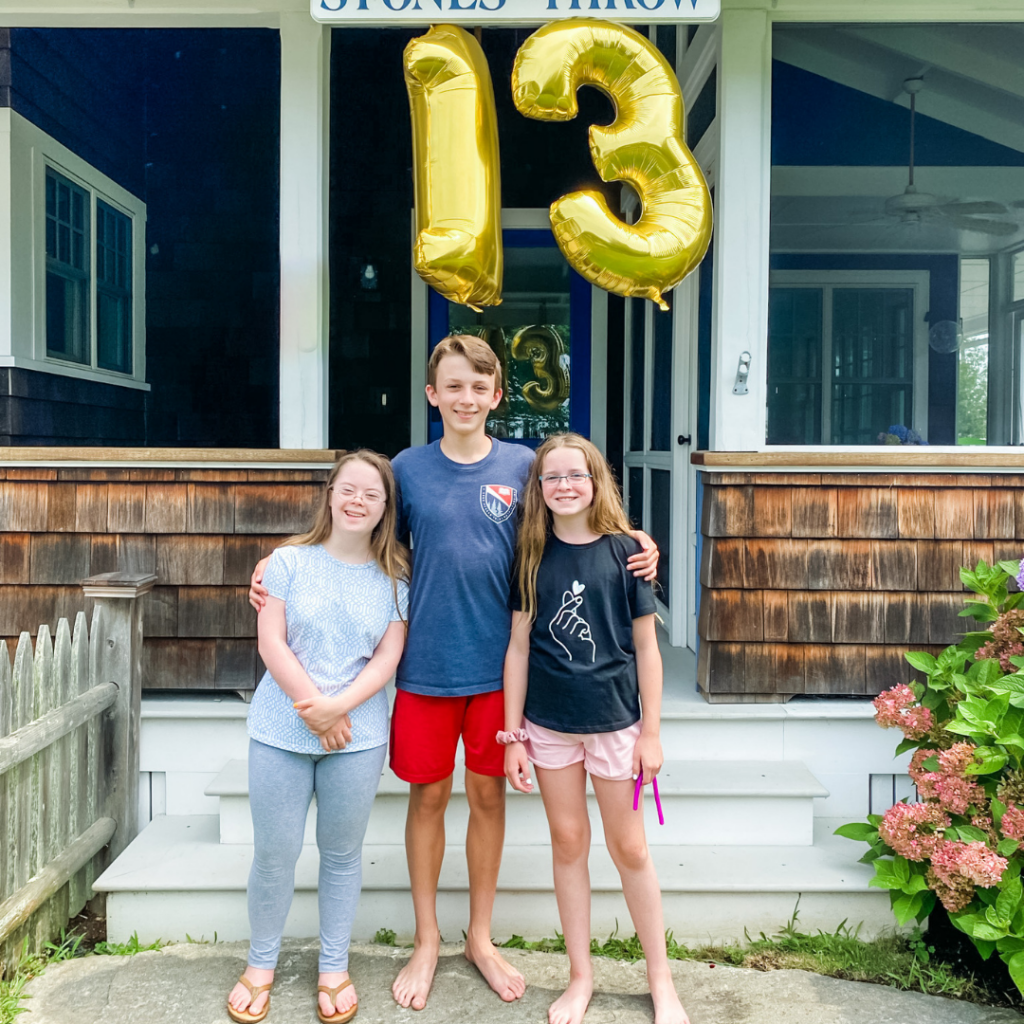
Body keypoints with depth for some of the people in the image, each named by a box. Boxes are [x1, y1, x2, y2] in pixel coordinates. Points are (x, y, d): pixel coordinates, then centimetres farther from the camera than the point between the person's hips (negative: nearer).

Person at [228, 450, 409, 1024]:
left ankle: (334, 968, 29)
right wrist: (312, 707, -11)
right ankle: (262, 964, 29)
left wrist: (337, 706, -16)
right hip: (280, 732, 0)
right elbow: (272, 643, -4)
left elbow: (387, 659, -3)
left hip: (358, 737, 1)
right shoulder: (290, 561, -1)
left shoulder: (394, 579, 1)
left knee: (343, 852, 11)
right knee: (274, 853, 7)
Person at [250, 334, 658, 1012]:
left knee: (489, 793, 12)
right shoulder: (408, 469, -1)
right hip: (427, 663, 0)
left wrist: (637, 544, -10)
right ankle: (427, 942, 31)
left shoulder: (523, 465, -1)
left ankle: (481, 938, 33)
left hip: (497, 662, 1)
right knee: (429, 795, 11)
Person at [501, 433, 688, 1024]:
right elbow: (519, 647, 1)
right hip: (549, 723, 2)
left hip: (615, 720, -2)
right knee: (568, 842, 12)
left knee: (629, 847, 8)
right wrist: (512, 735, 0)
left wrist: (650, 731, -4)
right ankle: (581, 976, 28)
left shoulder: (625, 551, -6)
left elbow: (646, 647, -3)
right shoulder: (534, 555, -1)